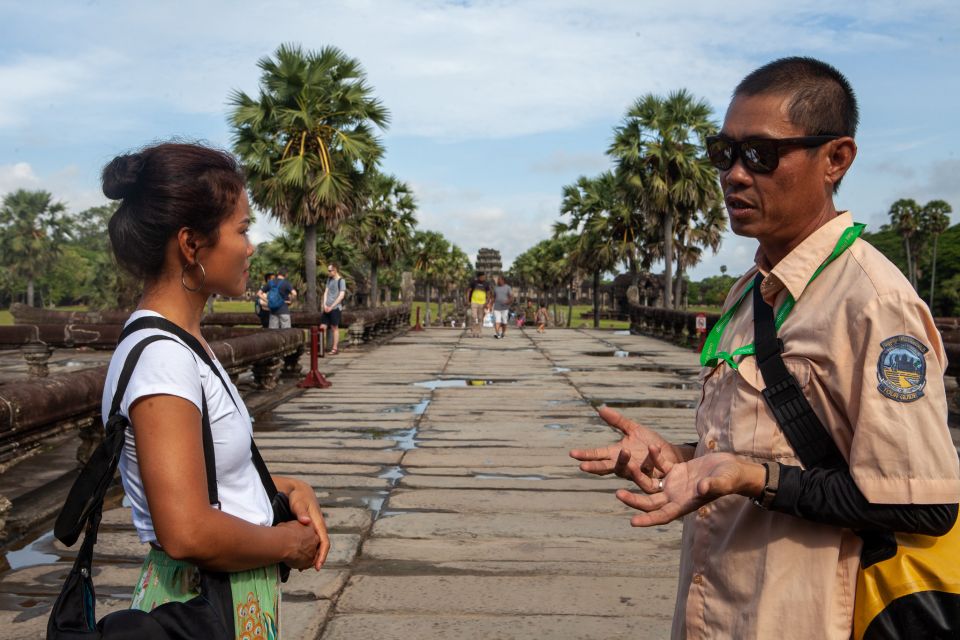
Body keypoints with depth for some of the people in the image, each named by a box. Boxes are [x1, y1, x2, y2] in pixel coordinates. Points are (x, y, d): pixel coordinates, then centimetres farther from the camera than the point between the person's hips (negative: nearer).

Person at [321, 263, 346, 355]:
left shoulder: (341, 281, -6)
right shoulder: (329, 279, 15)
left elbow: (341, 295, -13)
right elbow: (326, 292, 14)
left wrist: (331, 307, -13)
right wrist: (325, 305, -1)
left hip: (336, 308, -6)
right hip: (327, 308, 6)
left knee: (334, 327, -2)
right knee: (323, 327, 3)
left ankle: (335, 348, 3)